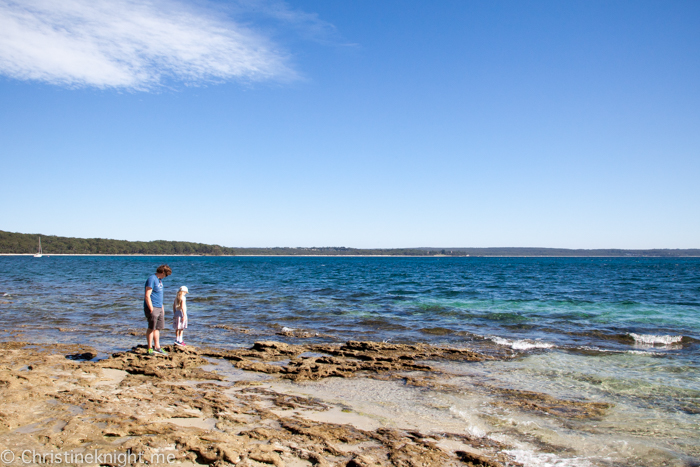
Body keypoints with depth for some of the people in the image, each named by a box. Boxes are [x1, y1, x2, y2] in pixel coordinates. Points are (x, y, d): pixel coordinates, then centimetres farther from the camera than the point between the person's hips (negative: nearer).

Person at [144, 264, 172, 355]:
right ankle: (150, 349, 4)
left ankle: (157, 347, 17)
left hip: (159, 308, 9)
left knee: (158, 328, 11)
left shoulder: (160, 279, 17)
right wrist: (151, 309, -20)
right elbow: (147, 296, -18)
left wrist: (162, 308, 22)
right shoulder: (152, 279, -13)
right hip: (152, 308, -9)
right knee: (151, 328, -3)